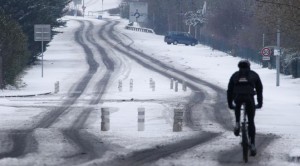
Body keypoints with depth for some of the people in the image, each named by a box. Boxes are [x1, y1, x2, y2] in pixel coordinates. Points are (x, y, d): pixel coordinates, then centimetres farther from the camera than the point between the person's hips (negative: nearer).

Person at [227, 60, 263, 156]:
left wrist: (230, 104, 31)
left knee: (237, 105, 39)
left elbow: (229, 90, 23)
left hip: (238, 98, 1)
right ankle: (252, 145, 2)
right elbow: (259, 90, 23)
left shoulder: (235, 75, 23)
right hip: (249, 98, -1)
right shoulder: (254, 75, 21)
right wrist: (260, 103, 31)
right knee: (251, 122, 10)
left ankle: (237, 124, 19)